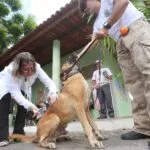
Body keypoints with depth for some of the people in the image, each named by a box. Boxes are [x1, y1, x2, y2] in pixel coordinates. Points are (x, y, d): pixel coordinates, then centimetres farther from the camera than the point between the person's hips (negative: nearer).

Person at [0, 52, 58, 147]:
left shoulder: (36, 68, -34)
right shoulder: (10, 71, -43)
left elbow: (48, 81, -37)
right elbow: (15, 93, -45)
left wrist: (53, 92, -59)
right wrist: (30, 105, -58)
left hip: (23, 88, 3)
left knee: (24, 105, -15)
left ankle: (18, 133, 1)